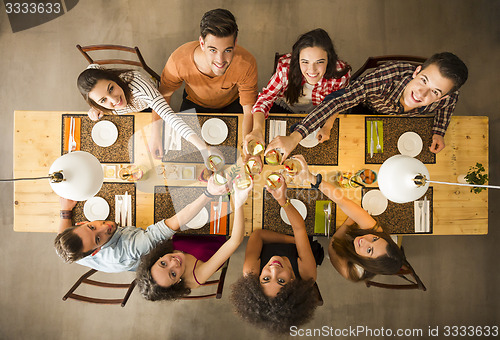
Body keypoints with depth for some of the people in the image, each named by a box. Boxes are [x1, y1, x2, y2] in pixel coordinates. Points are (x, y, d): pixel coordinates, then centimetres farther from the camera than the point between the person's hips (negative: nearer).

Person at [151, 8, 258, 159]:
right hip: (194, 103, 1)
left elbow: (249, 112, -28)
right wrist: (156, 135, -25)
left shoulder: (246, 64, -37)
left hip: (232, 104, 0)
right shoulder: (179, 60, -35)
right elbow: (163, 95, -16)